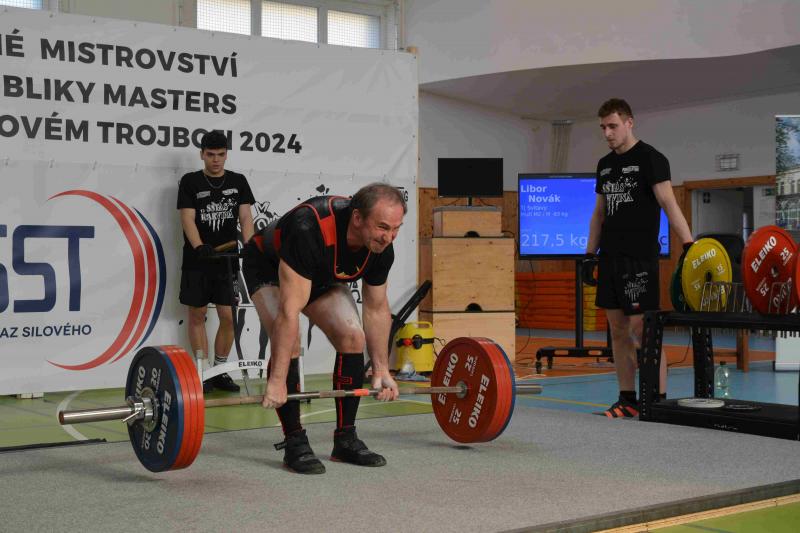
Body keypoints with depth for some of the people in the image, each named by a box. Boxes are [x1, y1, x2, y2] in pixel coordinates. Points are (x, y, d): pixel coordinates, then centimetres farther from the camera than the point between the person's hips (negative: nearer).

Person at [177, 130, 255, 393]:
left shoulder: (238, 182, 7)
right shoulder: (190, 182, 0)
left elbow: (245, 217, 1)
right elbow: (188, 218, -9)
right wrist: (199, 247, -26)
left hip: (227, 260, 2)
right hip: (197, 262, -2)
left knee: (228, 316, 0)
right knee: (197, 314, 1)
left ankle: (220, 371, 13)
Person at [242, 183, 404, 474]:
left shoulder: (381, 248, -24)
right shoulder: (310, 230, -44)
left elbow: (377, 309, -7)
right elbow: (290, 310, -44)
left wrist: (381, 370, -3)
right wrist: (277, 382, -42)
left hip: (322, 276, 6)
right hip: (269, 268, -5)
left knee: (353, 338, -12)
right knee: (288, 342, -26)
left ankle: (345, 439, -1)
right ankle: (295, 444, -14)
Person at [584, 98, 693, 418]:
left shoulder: (649, 158, -7)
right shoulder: (605, 164, 15)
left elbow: (668, 203, -16)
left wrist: (688, 244, -26)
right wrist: (590, 254, 16)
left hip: (639, 258, -7)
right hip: (611, 258, 7)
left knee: (641, 329, -10)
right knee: (618, 330, 8)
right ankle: (628, 400, 15)